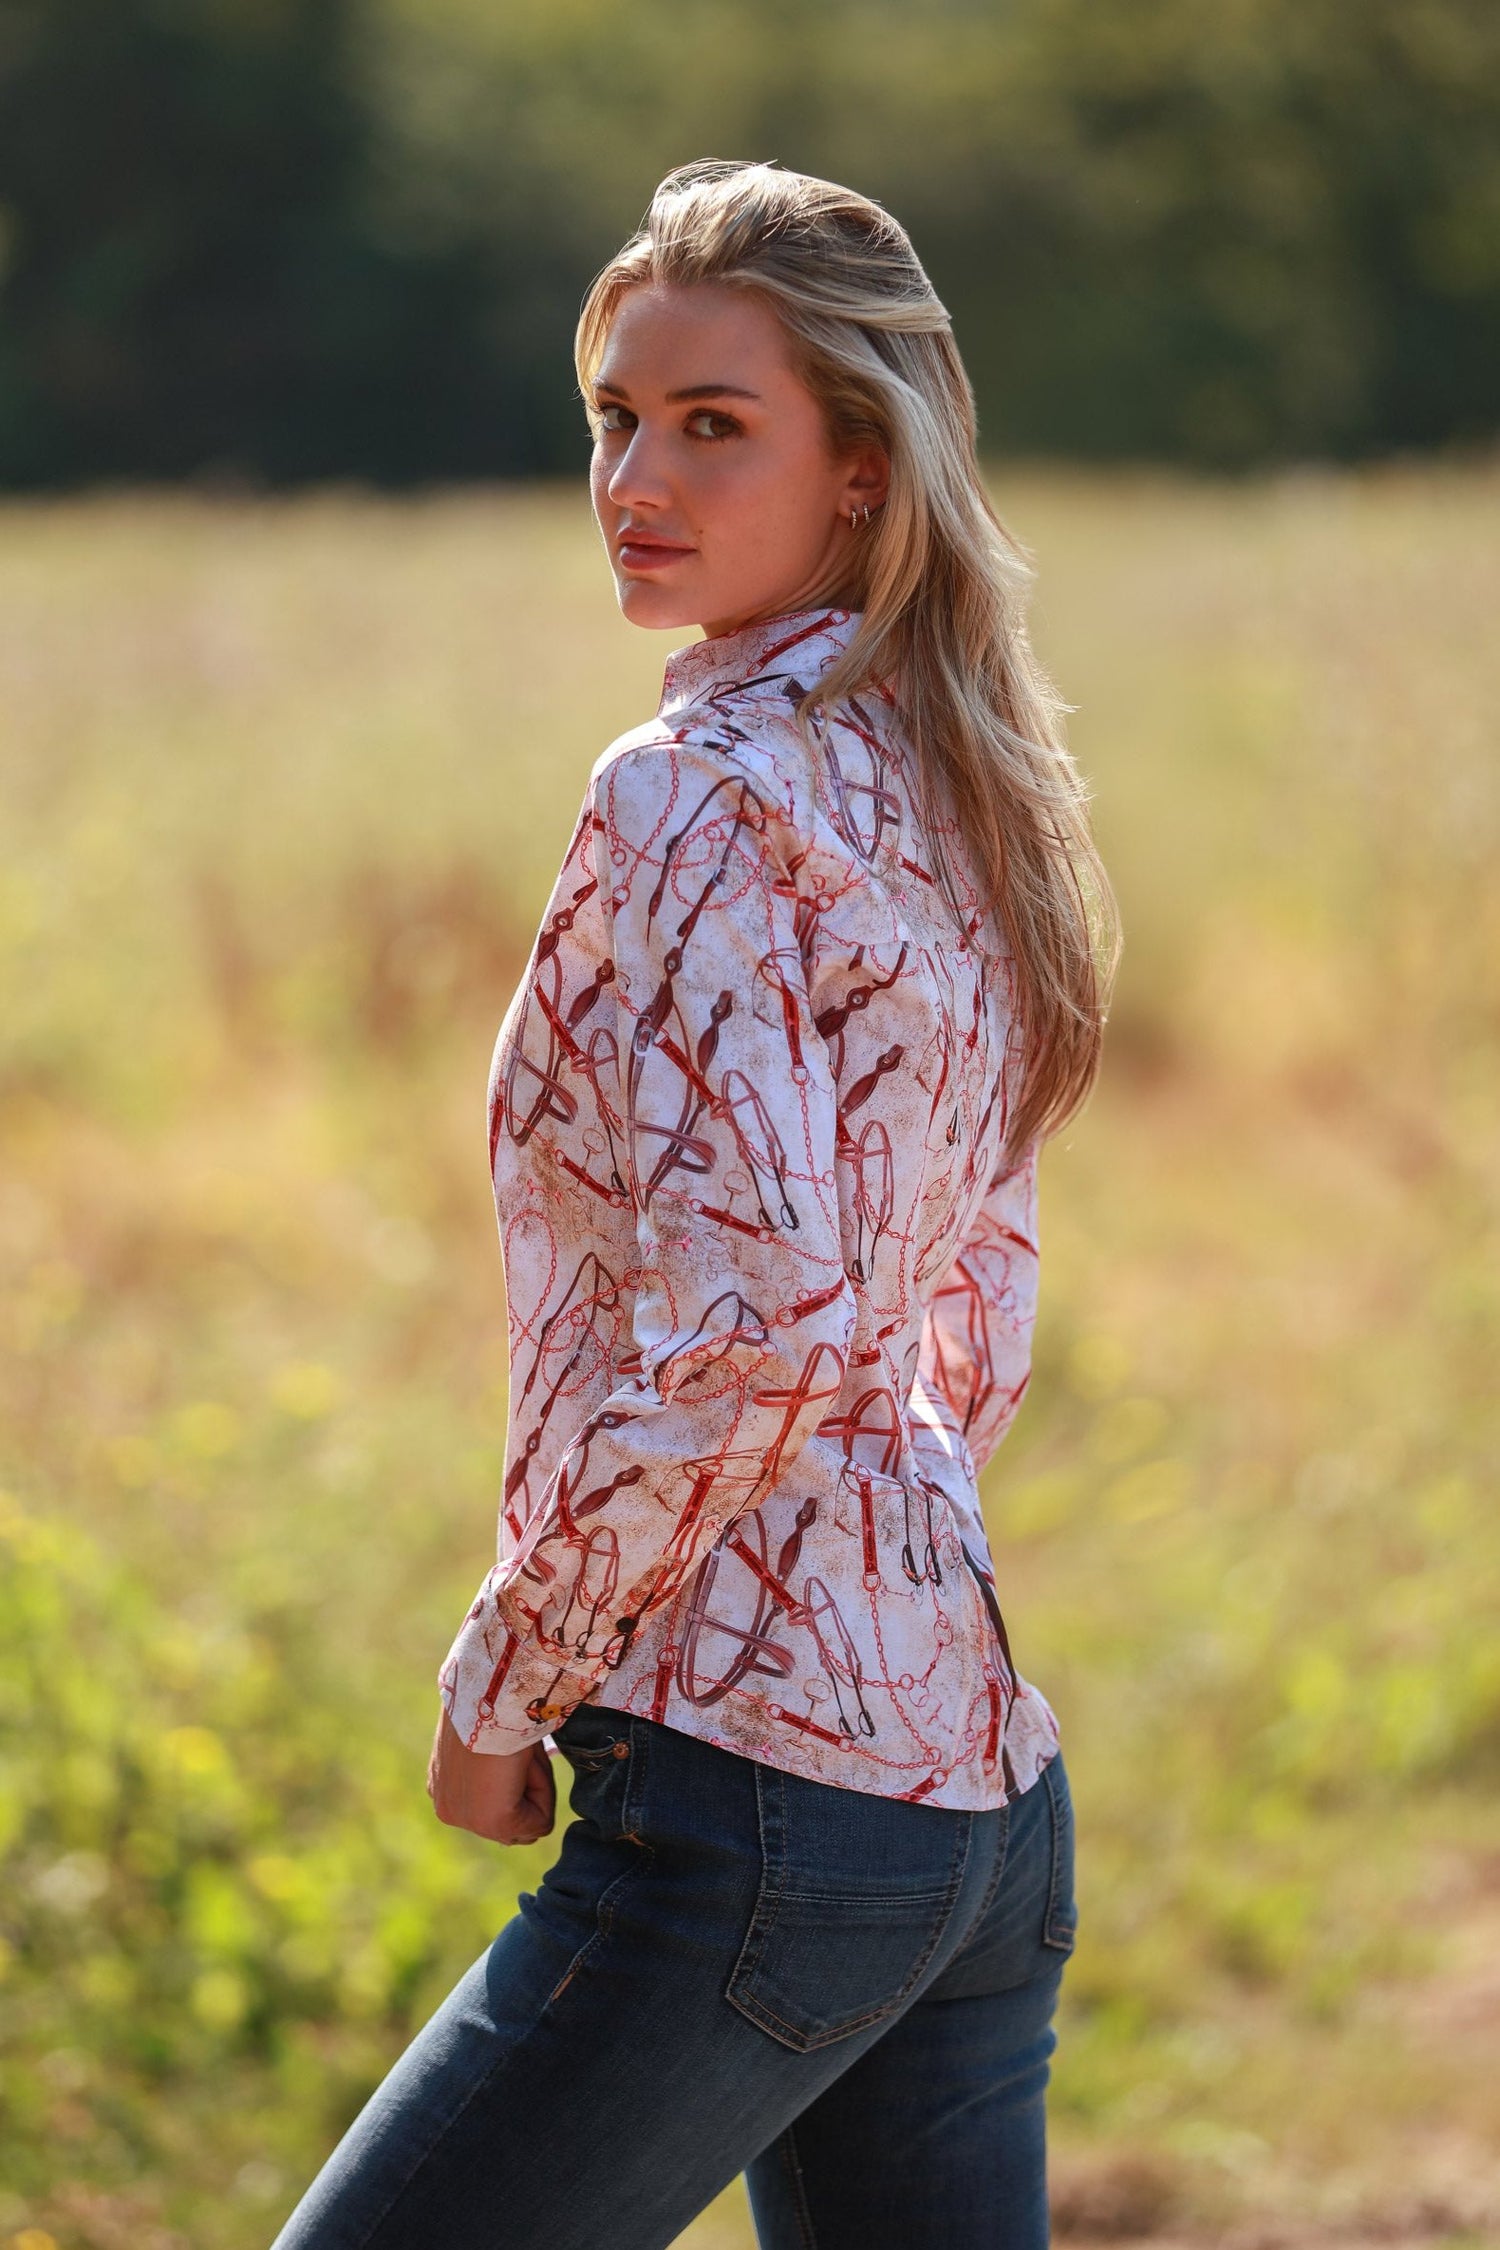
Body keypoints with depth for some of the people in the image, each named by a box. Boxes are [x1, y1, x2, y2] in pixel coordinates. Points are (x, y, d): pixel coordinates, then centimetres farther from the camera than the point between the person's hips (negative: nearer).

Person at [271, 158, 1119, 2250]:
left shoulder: (700, 796, -13)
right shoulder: (947, 789, 14)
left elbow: (745, 1322, -22)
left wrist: (509, 1681, -11)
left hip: (750, 1789, -9)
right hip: (980, 1786, 9)